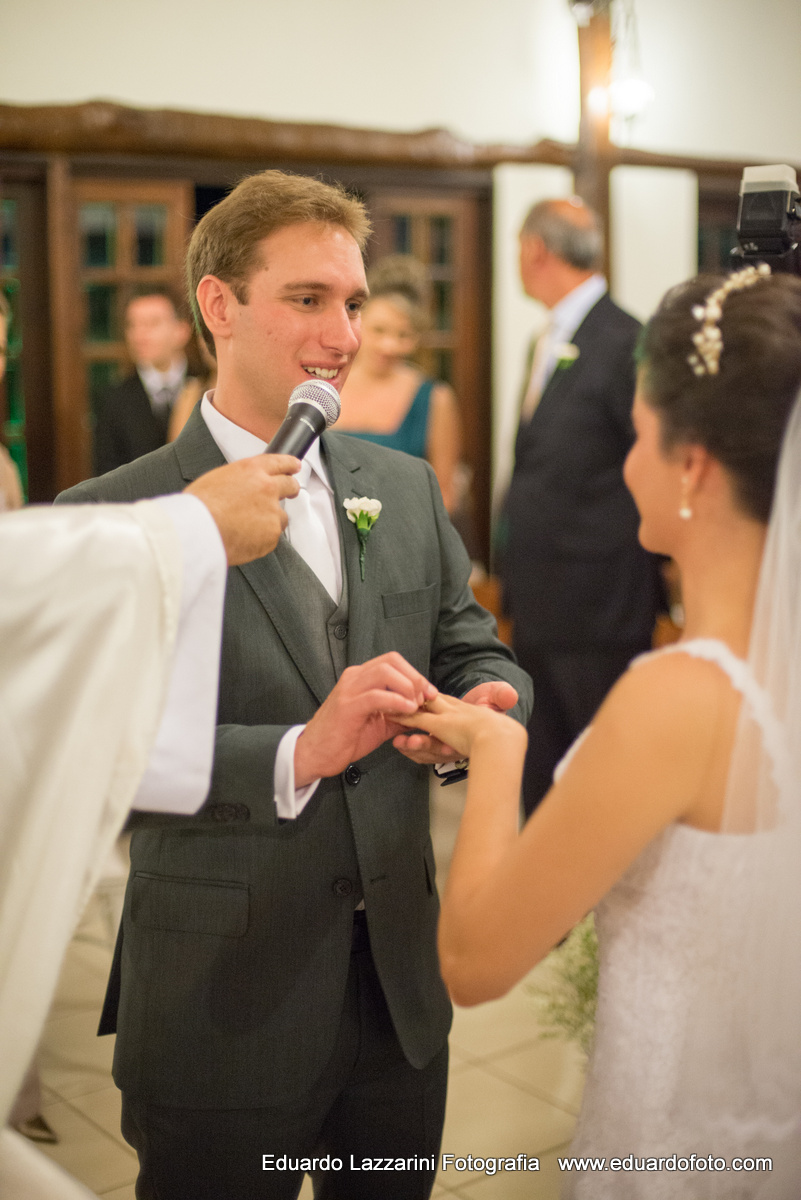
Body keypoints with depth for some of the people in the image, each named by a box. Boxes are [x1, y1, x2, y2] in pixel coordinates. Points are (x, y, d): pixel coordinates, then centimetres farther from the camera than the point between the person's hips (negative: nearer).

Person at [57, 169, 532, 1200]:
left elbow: (477, 654, 7)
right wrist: (297, 754, -31)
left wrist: (479, 711, -16)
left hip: (403, 990, 5)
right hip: (222, 1010, -5)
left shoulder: (406, 487, 6)